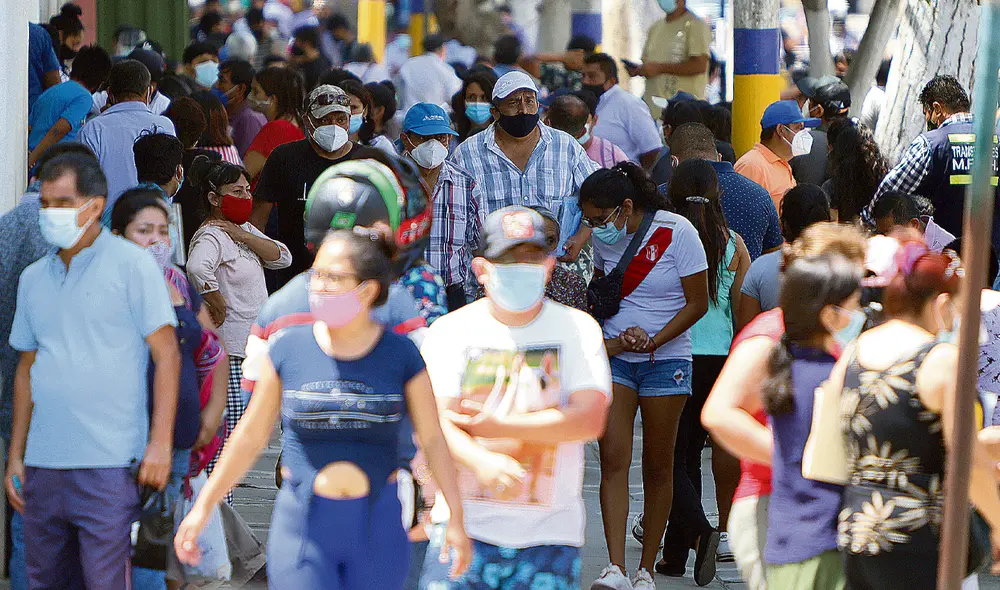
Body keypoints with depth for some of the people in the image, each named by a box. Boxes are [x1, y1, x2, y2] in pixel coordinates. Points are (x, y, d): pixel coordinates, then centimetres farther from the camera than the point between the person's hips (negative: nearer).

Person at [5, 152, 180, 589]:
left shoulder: (131, 265, -1)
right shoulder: (33, 278, 15)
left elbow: (167, 355, -4)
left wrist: (160, 443, -12)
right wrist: (15, 456, 15)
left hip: (108, 466, -6)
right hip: (42, 466, 6)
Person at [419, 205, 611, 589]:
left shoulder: (577, 329, 7)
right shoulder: (451, 330, 5)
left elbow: (590, 420, -6)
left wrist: (498, 427, -11)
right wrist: (482, 461, -27)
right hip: (466, 527, 0)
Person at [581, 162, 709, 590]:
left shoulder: (677, 232, -11)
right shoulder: (601, 240, 1)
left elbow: (698, 303, -7)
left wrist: (652, 341, -14)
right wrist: (613, 342, -5)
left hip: (666, 359, -3)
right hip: (612, 358, 3)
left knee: (658, 466, 3)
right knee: (613, 460, -10)